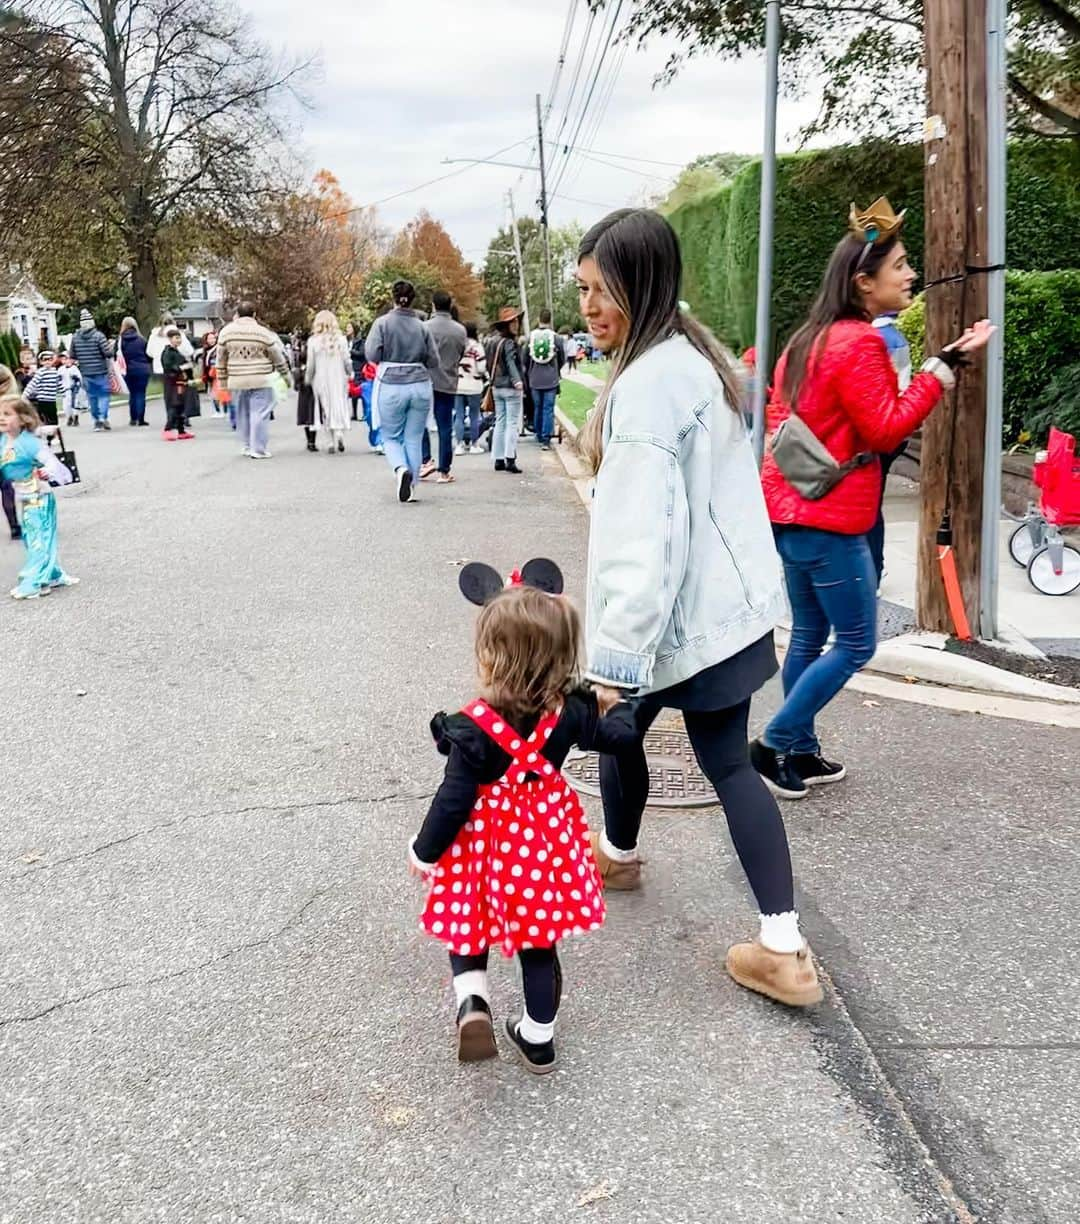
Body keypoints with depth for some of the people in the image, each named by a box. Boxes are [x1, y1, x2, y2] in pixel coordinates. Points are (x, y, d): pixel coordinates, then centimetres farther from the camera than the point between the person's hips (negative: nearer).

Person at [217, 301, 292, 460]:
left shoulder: (226, 332, 3)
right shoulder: (263, 333, -5)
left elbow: (221, 360, 7)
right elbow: (278, 358, 3)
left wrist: (223, 382, 15)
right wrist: (286, 375, 17)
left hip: (237, 381, 3)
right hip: (261, 381, -3)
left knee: (242, 414, 14)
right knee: (259, 413, -1)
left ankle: (248, 446, 22)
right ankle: (258, 449, -2)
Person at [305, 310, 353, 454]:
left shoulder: (313, 341, -7)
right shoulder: (341, 340, -5)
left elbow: (310, 365, -3)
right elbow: (347, 361, 0)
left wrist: (307, 379, 13)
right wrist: (350, 374, 18)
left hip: (321, 381, 0)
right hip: (339, 379, 0)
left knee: (326, 409, 9)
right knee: (340, 406, 8)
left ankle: (333, 441, 6)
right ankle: (340, 432, -17)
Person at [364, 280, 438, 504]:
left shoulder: (382, 323, -4)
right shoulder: (422, 327, 3)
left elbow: (372, 355, -10)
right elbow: (433, 362, 5)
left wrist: (388, 357, 11)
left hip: (391, 386, -2)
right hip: (420, 386, 2)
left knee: (390, 436, 11)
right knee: (414, 439, 9)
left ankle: (400, 468, -17)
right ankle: (410, 488, 9)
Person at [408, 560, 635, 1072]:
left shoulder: (476, 728, -25)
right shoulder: (568, 713, -12)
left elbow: (454, 799, -18)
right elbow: (614, 734, 6)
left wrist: (424, 851, -3)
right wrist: (626, 709, 28)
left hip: (488, 843, -4)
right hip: (547, 839, 4)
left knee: (468, 922, 22)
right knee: (539, 945, 19)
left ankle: (472, 1000, 0)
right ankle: (538, 1038, 32)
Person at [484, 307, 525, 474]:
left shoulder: (491, 340, 11)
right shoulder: (509, 343, -14)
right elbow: (511, 363, -25)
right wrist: (517, 381, -35)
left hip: (496, 387, 8)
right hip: (510, 387, -8)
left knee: (500, 423, 13)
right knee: (512, 423, -5)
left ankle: (498, 460, 14)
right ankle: (510, 459, -10)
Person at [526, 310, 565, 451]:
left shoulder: (531, 337, -3)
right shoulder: (556, 338, -8)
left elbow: (525, 359, 4)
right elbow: (563, 360, 2)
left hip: (534, 380, 2)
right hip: (551, 380, -2)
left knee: (537, 408, 15)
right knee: (548, 409, 0)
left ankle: (539, 436, 24)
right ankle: (546, 439, -5)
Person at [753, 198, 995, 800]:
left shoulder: (810, 339, 13)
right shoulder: (860, 343, -16)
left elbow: (779, 414, 17)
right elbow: (885, 429, -19)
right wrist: (944, 365, -17)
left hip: (792, 508, 10)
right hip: (830, 517, -10)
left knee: (810, 634, 16)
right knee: (856, 645, 2)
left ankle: (801, 751, 23)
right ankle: (775, 743, 5)